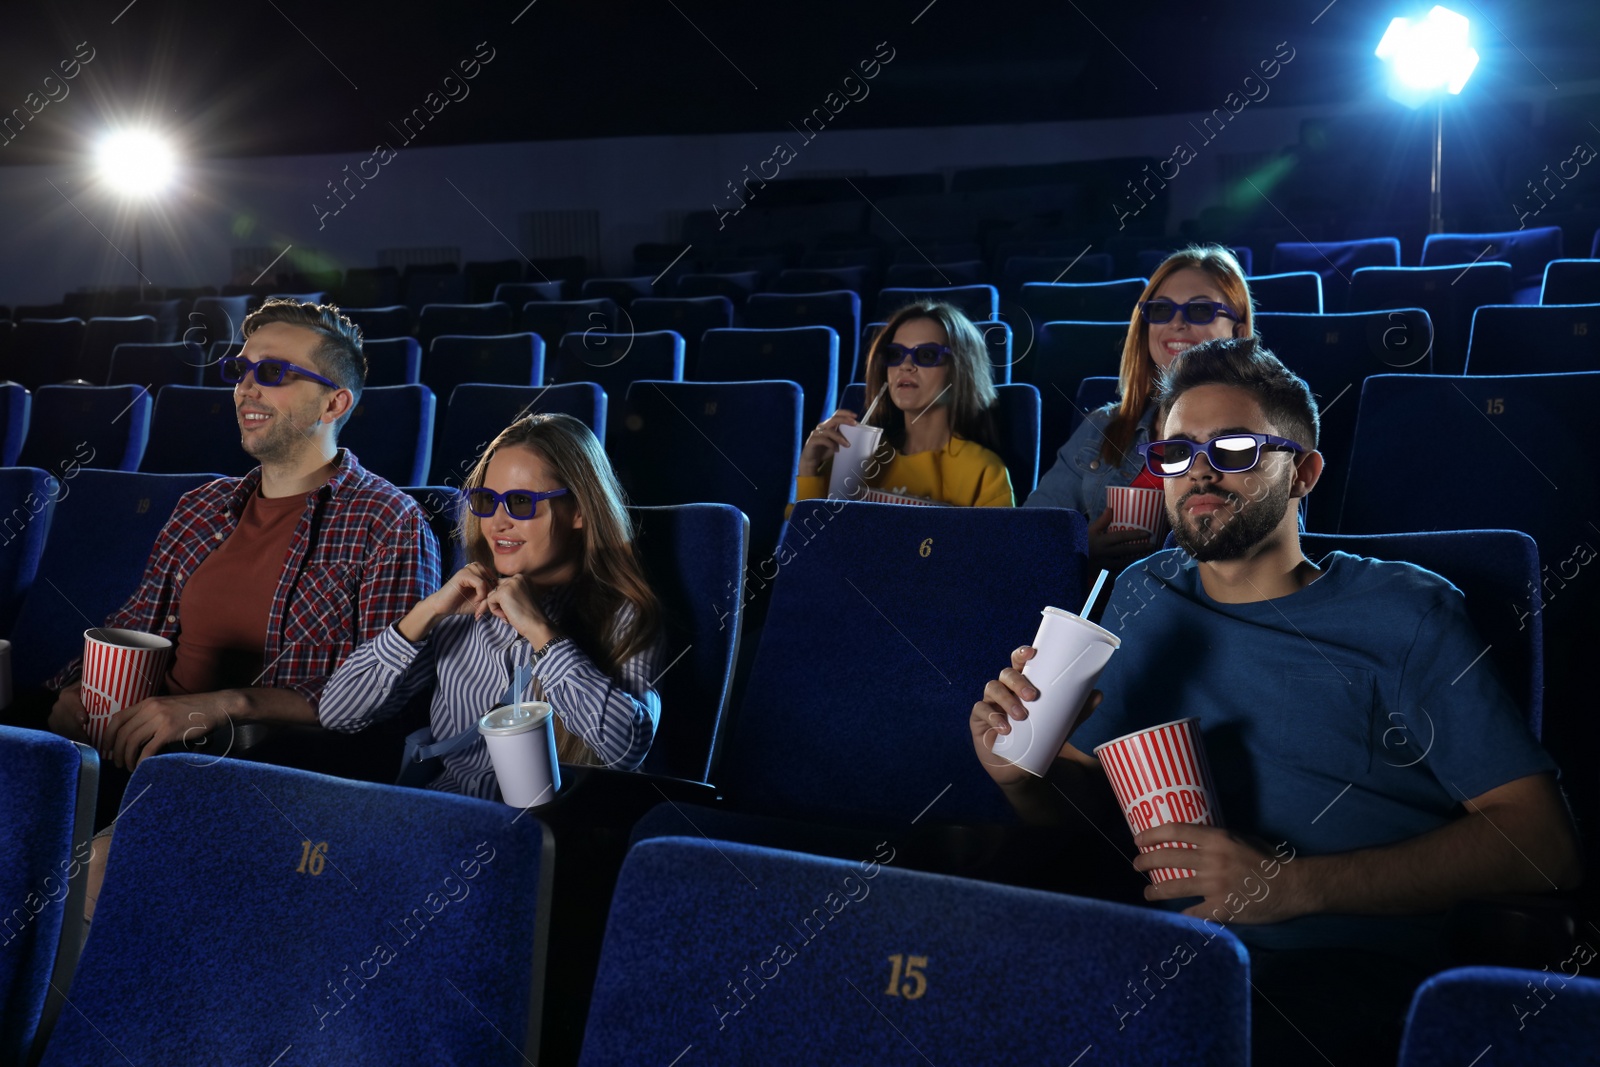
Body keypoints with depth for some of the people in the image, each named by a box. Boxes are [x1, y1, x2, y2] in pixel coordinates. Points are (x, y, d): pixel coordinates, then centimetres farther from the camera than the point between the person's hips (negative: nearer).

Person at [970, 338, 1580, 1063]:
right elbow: (1079, 797, 19)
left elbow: (1541, 841, -6)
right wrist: (1021, 772, -7)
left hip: (1349, 970, -3)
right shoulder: (1144, 599, 15)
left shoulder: (1401, 612, 2)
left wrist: (1295, 885, -17)